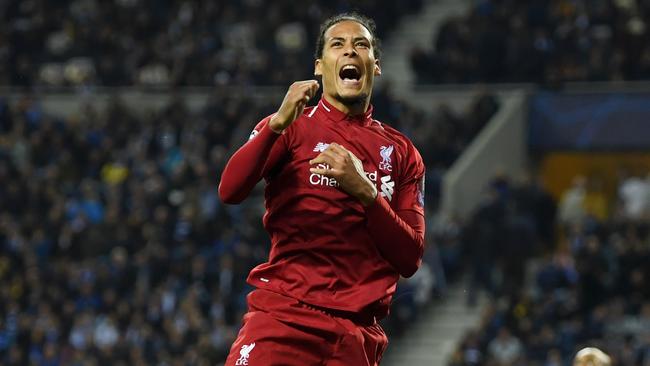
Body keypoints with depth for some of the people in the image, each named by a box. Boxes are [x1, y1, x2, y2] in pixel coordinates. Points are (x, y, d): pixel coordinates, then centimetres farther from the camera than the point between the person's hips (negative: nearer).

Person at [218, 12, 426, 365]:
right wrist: (277, 124, -22)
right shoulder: (293, 126, 9)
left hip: (359, 332, 3)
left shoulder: (402, 152, 15)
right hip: (282, 315, -2)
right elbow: (229, 191, -8)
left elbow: (410, 259, 6)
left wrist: (366, 193, -9)